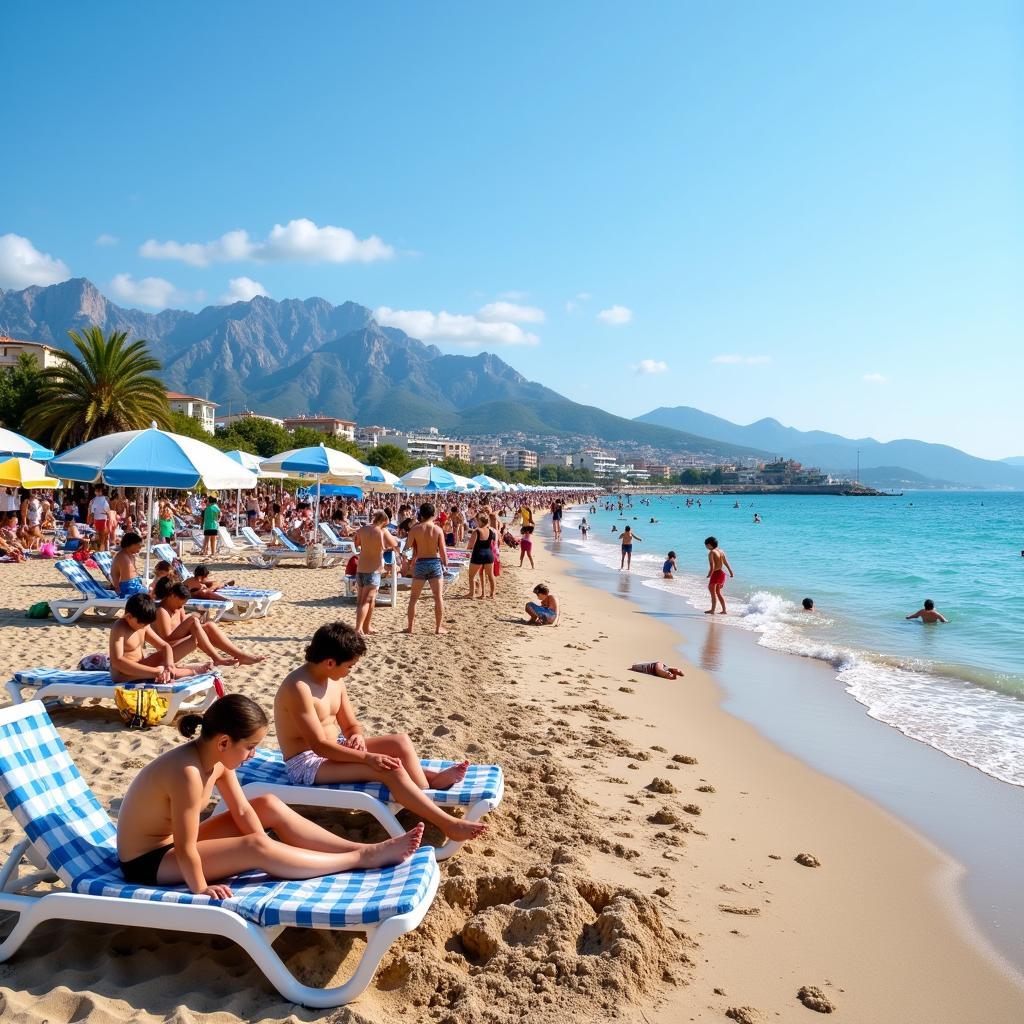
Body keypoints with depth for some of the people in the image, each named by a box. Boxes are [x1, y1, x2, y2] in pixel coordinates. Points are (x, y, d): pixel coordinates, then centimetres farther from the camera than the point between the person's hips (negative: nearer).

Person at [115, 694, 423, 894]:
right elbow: (185, 849, -29)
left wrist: (268, 848, -8)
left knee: (268, 806, -1)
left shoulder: (216, 757, -8)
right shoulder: (188, 773, -35)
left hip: (174, 842, 9)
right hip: (148, 863, -9)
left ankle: (359, 848, -3)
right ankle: (361, 859, -17)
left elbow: (242, 811, -2)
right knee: (256, 848, -25)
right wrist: (200, 889, -16)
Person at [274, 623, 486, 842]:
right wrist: (367, 757, -30)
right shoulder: (299, 687, -27)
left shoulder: (335, 679, 2)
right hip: (307, 763, -9)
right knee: (391, 769, -24)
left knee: (401, 742, -7)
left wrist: (358, 736, -16)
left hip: (333, 748, 9)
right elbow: (319, 746, -28)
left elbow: (351, 724, 9)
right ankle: (448, 824, -23)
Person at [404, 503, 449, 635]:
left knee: (413, 598, 13)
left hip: (420, 563, 1)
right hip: (435, 563, 0)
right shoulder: (438, 529, -6)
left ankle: (410, 627, 17)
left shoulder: (415, 529, -6)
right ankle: (438, 627, 9)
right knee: (438, 597, 7)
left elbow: (408, 546, -1)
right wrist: (445, 564, 6)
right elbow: (442, 550, -7)